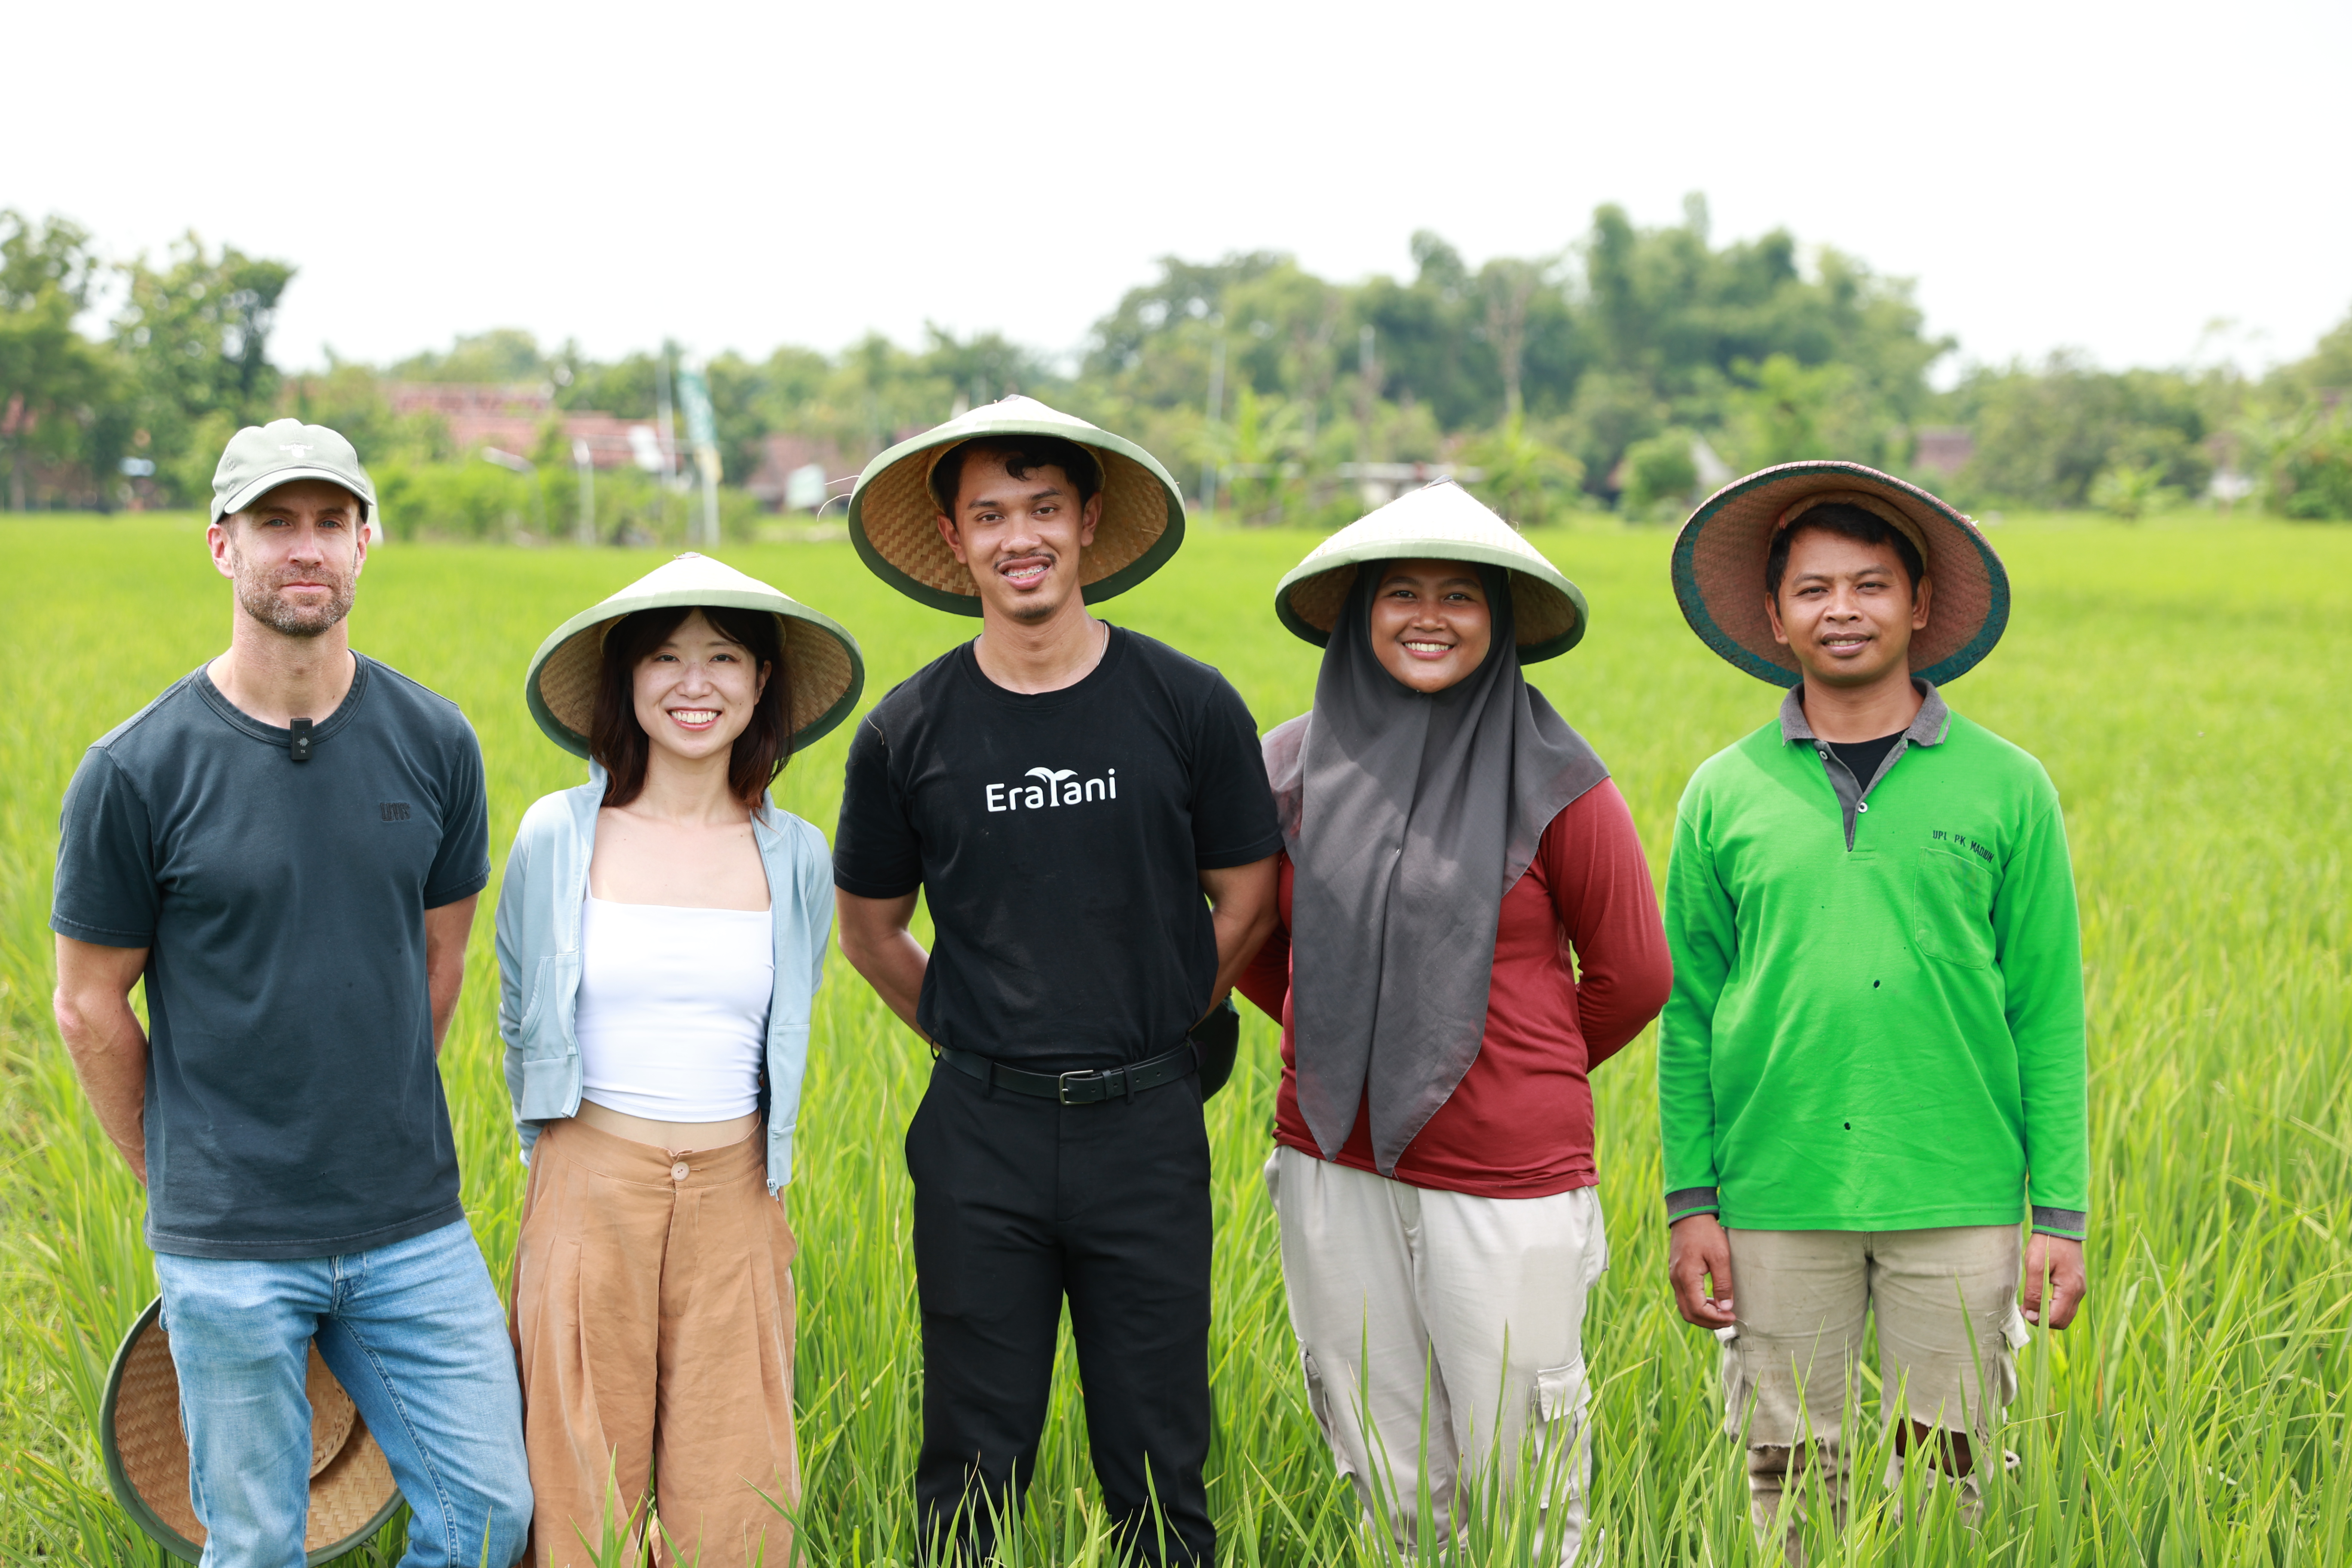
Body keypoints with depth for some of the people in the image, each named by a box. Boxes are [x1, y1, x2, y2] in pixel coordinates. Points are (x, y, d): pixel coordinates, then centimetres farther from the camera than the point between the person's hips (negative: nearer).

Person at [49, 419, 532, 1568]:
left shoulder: (434, 743, 0)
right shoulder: (136, 771, -10)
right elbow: (91, 1005, 1)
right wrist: (177, 1179, 8)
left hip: (414, 1230, 3)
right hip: (229, 1254, -3)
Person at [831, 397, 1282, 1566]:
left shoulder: (1188, 707, -3)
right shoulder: (907, 734, -1)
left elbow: (1246, 902, 8)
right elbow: (870, 930, 13)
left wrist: (1152, 1031, 9)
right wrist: (973, 1036, 8)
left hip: (1148, 1129, 0)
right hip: (980, 1134, 1)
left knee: (1159, 1470, 7)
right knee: (971, 1474, 7)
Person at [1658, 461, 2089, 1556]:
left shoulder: (2005, 789, 3)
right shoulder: (1725, 795, 5)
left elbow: (2050, 1014, 4)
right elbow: (1690, 1013, 8)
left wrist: (2061, 1215, -1)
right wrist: (1690, 1203, 2)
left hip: (1958, 1206, 0)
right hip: (1777, 1205, 1)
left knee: (1944, 1481, 5)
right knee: (1789, 1480, 6)